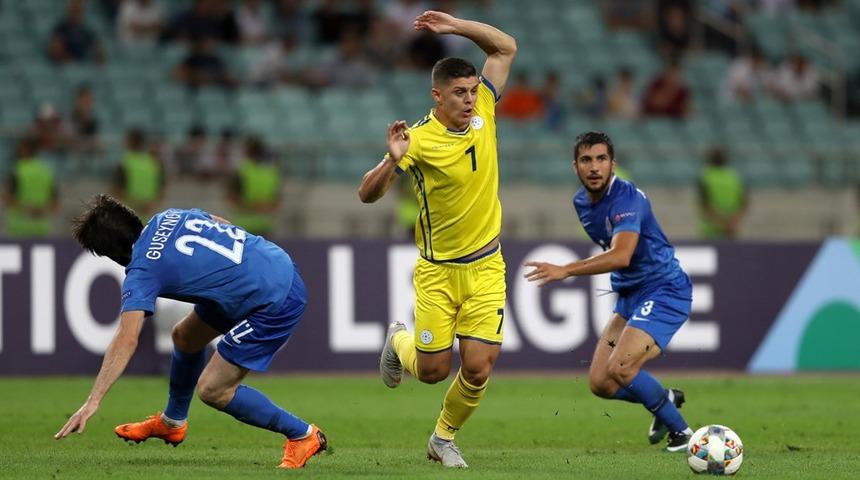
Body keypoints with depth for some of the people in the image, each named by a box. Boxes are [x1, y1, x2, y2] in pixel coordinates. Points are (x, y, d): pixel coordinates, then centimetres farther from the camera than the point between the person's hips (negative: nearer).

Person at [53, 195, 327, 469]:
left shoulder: (142, 270, -15)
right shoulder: (167, 218, 6)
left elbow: (126, 341, -24)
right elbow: (223, 225, 18)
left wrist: (93, 402, -26)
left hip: (276, 302, -10)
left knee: (212, 390, -5)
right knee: (184, 336, 20)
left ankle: (302, 435, 7)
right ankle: (172, 422, 42)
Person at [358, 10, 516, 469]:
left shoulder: (482, 113, -3)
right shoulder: (419, 140, -17)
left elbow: (505, 47, 6)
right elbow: (367, 194, -18)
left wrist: (456, 26, -7)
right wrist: (392, 160, -36)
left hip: (486, 267, 3)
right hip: (437, 271, -3)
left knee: (477, 368, -6)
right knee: (432, 370, 2)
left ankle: (444, 438, 21)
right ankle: (399, 341, 38)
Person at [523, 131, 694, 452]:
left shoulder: (626, 198, -21)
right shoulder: (581, 203, 6)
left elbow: (621, 256, -36)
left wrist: (566, 270, -40)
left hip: (665, 290, -9)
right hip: (629, 295, 9)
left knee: (619, 369, -23)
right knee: (599, 383, 1)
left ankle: (681, 432, -6)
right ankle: (667, 400, 27)